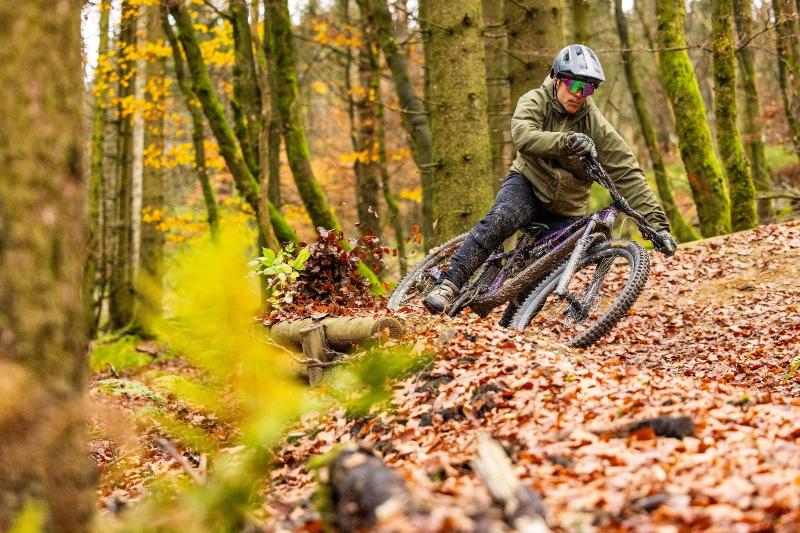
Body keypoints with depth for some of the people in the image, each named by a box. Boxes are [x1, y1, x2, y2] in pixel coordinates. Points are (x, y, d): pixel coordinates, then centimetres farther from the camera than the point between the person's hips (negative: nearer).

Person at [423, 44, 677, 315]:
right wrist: (567, 141, -48)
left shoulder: (595, 124, -8)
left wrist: (656, 222, -22)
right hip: (528, 183, -2)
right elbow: (523, 136, -31)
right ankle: (448, 285, -40)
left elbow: (628, 173, -13)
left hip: (566, 210, 2)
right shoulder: (536, 101, -9)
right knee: (498, 221, -33)